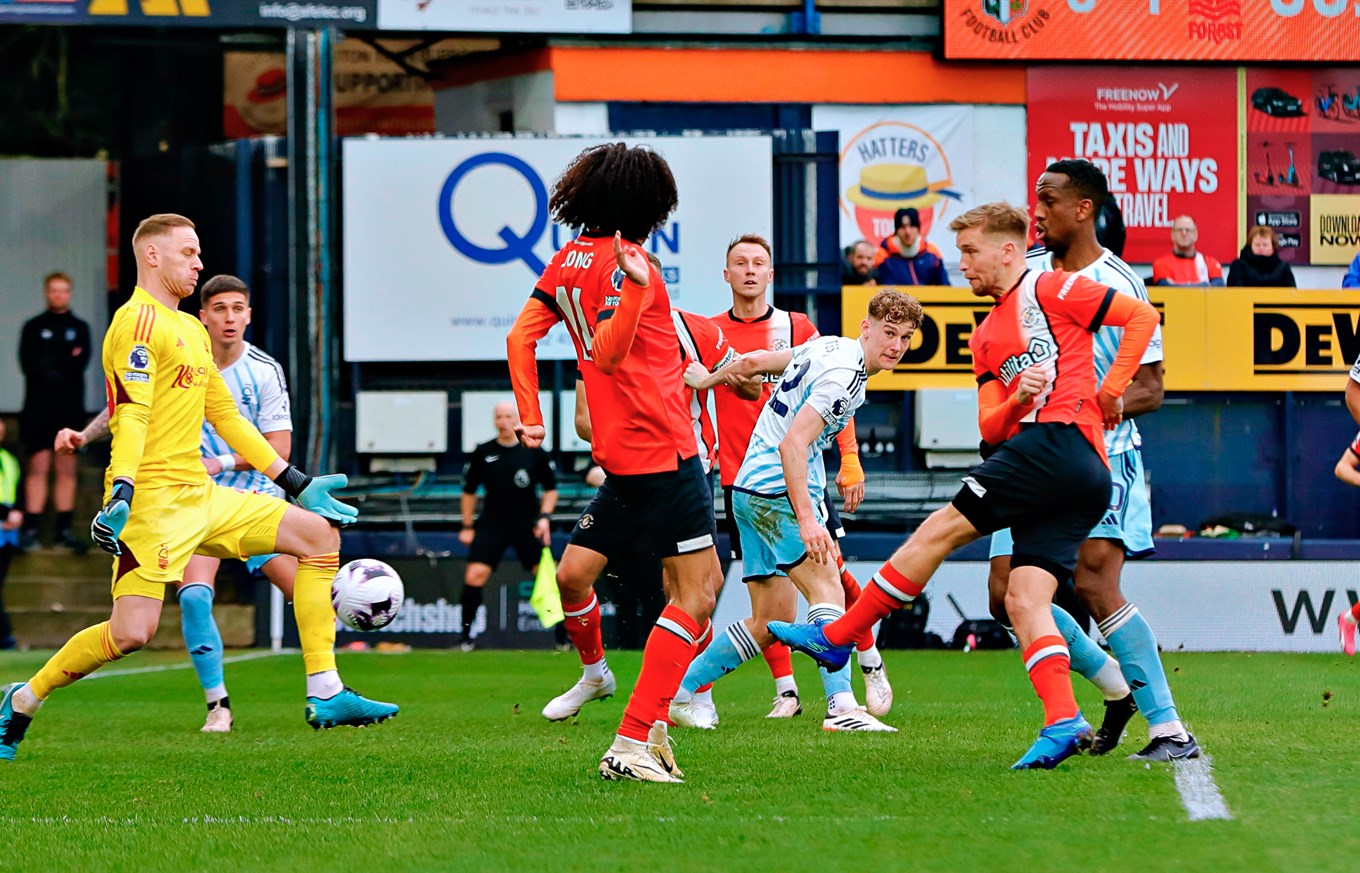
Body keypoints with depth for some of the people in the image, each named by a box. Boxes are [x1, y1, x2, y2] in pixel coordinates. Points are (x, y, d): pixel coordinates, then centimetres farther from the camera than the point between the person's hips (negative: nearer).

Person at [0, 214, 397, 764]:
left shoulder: (191, 329, 22)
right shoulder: (139, 321, -8)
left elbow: (226, 417, 28)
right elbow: (132, 414, -20)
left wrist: (296, 482, 26)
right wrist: (121, 491, -32)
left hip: (200, 494, 10)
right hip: (153, 500, -10)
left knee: (319, 533, 2)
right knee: (131, 633, -19)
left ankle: (325, 695, -1)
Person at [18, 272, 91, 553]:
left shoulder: (79, 329, 11)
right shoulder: (33, 327, 7)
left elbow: (80, 364, -4)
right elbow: (29, 364, -8)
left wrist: (49, 364, -10)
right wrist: (65, 361, -9)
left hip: (70, 410, 2)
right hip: (38, 408, -2)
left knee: (67, 469, 2)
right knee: (38, 467, -6)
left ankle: (64, 530, 5)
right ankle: (31, 530, -7)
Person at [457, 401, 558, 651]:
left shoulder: (534, 452, -1)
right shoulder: (482, 453, 2)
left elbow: (551, 489, 9)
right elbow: (469, 491, 12)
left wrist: (544, 517, -5)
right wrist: (467, 526, 9)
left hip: (527, 525, -1)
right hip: (491, 525, 1)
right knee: (474, 576, -13)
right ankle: (466, 637, -3)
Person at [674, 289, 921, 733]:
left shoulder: (828, 347, 12)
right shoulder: (845, 376, -17)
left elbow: (754, 361, 24)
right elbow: (793, 444, -26)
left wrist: (709, 379, 37)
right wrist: (806, 519, -32)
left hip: (751, 489, 10)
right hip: (779, 491, -10)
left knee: (772, 621, 10)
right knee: (828, 591, -18)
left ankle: (679, 693, 15)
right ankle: (841, 706, -32)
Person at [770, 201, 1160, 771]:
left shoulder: (1051, 290, 3)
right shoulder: (985, 338, 27)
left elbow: (1143, 316, -1)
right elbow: (989, 428, 19)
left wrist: (1108, 391, -5)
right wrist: (1016, 401, -3)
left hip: (1060, 440, -9)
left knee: (941, 528, -6)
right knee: (1023, 601, -5)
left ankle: (835, 637, -1)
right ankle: (1063, 722, -17)